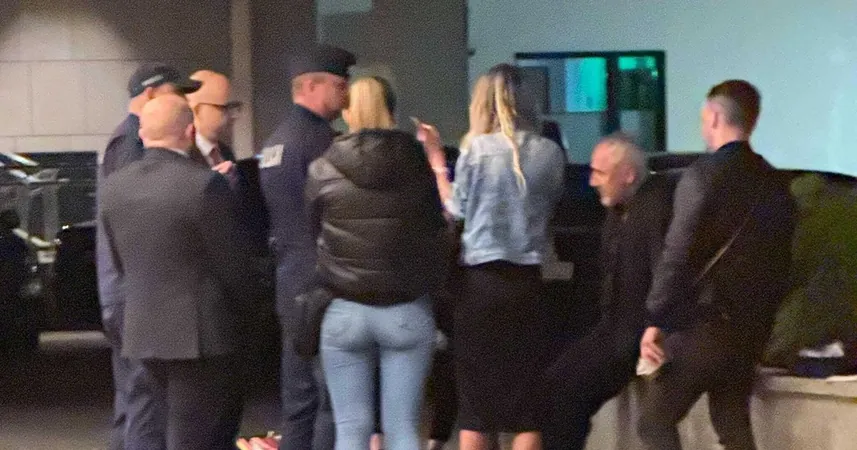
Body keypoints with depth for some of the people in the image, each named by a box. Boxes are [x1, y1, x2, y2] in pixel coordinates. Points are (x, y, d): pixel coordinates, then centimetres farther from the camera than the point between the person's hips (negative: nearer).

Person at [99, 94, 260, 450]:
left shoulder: (114, 187, 3)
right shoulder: (205, 184, -17)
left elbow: (121, 264, 10)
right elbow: (232, 262, -11)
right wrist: (245, 309, 6)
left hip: (142, 331, 7)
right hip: (200, 333, -7)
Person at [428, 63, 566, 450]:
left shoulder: (476, 150, -8)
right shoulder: (549, 153, 0)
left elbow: (456, 211, 2)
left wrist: (437, 165, 12)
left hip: (482, 277, -2)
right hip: (527, 278, 2)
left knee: (475, 402, 6)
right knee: (525, 395, 6)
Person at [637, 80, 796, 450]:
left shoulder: (704, 174, -12)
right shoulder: (775, 183, 9)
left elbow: (678, 256, -17)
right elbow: (780, 263, 13)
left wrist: (655, 321, -12)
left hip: (702, 324, -7)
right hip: (749, 329, 7)